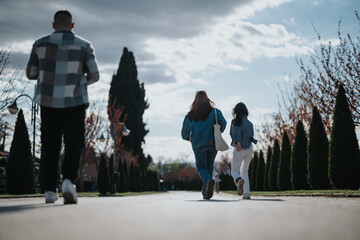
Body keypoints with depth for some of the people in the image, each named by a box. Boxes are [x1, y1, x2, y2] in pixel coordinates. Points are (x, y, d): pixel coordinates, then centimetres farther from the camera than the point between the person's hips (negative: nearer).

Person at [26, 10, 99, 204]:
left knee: (50, 146, 11)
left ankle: (50, 191, 11)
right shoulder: (84, 46, 1)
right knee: (73, 145, 0)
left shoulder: (41, 44, 4)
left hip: (48, 101, 2)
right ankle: (68, 181, -24)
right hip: (74, 101, -2)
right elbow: (94, 75, 1)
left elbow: (31, 74, 8)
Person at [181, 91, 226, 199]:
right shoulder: (215, 112, 3)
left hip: (198, 145, -1)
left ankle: (208, 180, -24)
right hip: (213, 144, 1)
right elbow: (223, 123, -12)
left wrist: (189, 138, 28)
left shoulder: (190, 115, 4)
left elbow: (184, 134, 6)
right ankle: (205, 193, 11)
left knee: (201, 167, 8)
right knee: (209, 167, 13)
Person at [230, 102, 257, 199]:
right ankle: (246, 193, 6)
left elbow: (236, 131, -21)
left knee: (234, 171, 6)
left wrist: (238, 142, -36)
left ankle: (239, 181, -29)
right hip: (249, 148, 5)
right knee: (244, 171, 19)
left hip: (239, 149, -5)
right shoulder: (249, 123, 11)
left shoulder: (236, 121, -4)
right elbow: (251, 136, 12)